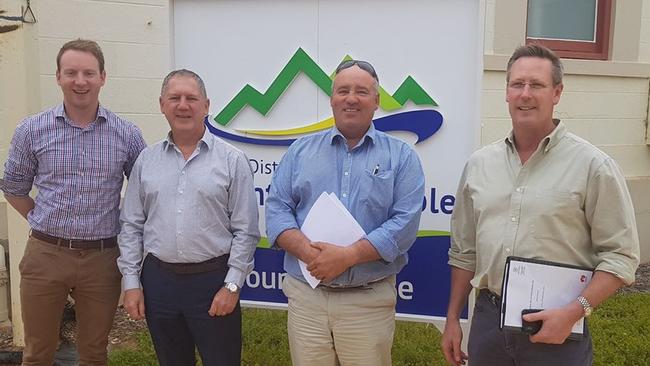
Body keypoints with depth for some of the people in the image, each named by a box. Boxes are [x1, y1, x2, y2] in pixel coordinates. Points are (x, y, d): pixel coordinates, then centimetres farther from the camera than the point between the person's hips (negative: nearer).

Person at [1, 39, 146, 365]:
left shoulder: (127, 134, -2)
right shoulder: (32, 130, -1)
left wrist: (121, 229, 5)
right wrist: (47, 225, 6)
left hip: (102, 258, 0)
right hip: (45, 255, 1)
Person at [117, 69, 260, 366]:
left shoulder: (232, 160, -4)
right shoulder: (146, 160, 7)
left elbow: (246, 231, -4)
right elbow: (131, 226, 9)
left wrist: (232, 285, -8)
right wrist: (131, 281, 3)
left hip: (213, 281, -3)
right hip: (158, 280, 3)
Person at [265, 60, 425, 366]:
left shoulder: (401, 156, 2)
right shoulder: (301, 151, 8)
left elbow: (405, 224, -8)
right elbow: (277, 210, 1)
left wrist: (347, 256, -18)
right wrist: (310, 254, -16)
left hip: (369, 301, -1)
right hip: (306, 296, 2)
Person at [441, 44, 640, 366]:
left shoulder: (593, 166, -8)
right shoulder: (479, 164, 5)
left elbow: (621, 256, -7)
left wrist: (574, 312, -18)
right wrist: (452, 319, 10)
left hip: (556, 328, -3)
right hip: (487, 320, 4)